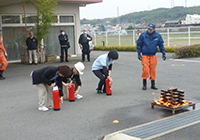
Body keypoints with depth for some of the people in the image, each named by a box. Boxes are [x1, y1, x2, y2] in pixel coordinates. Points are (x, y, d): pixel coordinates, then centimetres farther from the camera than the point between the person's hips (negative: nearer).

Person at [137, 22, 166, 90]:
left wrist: (163, 53, 5)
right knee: (145, 70, -8)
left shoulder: (158, 36, 2)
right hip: (145, 55, -2)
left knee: (153, 70, 5)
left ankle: (153, 84, 17)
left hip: (153, 56, 2)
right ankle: (144, 84, 7)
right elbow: (138, 45, 2)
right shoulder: (143, 35, -4)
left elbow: (161, 45, 10)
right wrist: (139, 54, -3)